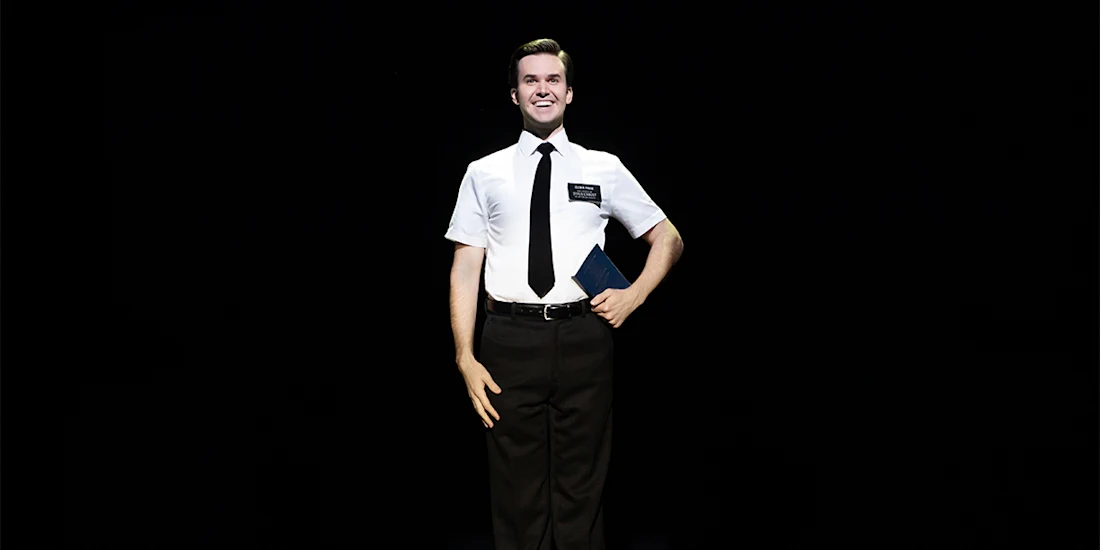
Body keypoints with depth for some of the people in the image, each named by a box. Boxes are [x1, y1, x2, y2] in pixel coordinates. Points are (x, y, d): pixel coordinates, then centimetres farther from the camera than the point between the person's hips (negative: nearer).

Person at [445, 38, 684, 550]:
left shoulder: (605, 169, 8)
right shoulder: (484, 173, 7)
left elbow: (668, 239, 15)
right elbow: (465, 268, 4)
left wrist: (633, 296, -1)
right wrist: (465, 358, -4)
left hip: (584, 338, 1)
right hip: (510, 340, 0)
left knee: (582, 488, 9)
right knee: (516, 494, 7)